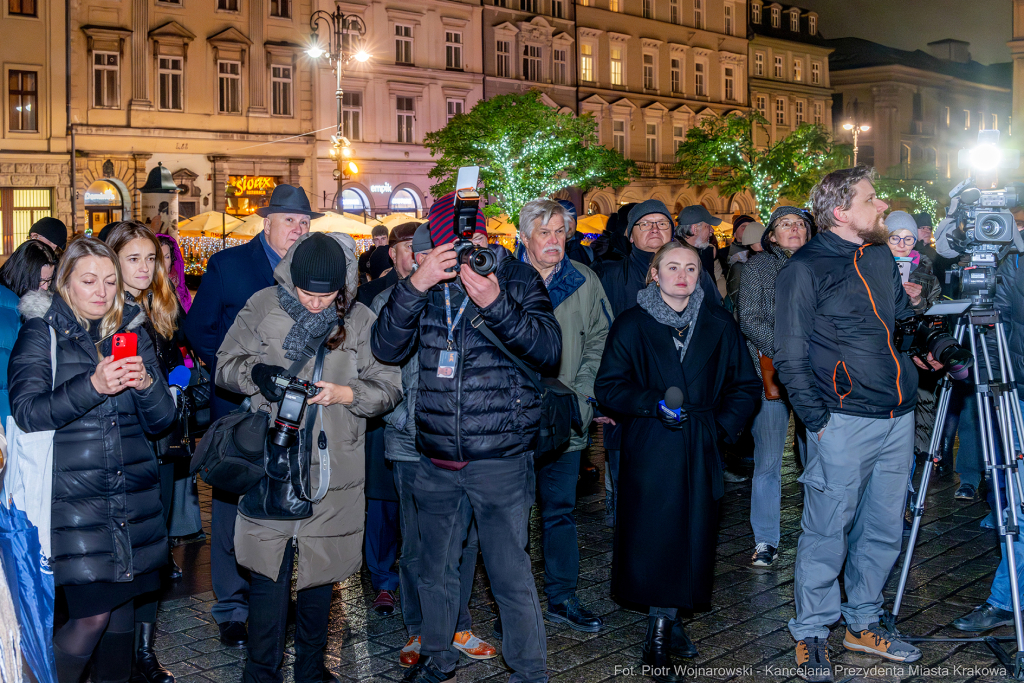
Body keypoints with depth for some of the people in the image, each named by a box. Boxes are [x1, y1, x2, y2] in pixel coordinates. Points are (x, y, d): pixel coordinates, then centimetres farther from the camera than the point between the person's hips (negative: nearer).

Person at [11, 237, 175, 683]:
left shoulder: (132, 332, 12)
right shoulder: (41, 333, 2)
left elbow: (161, 419, 10)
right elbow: (27, 412, -12)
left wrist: (146, 384, -11)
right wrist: (93, 385, -24)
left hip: (135, 499, 4)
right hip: (74, 499, -4)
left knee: (124, 613, 7)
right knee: (93, 615, -10)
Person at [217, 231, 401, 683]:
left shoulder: (361, 320, 0)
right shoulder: (263, 307, -1)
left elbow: (389, 385, 2)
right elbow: (225, 365, 5)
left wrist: (345, 393, -15)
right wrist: (257, 373, -16)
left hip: (332, 471, 1)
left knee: (320, 571, 12)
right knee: (269, 572, -1)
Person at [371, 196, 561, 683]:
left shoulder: (517, 278, -4)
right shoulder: (427, 284, 5)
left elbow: (549, 351, -14)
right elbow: (386, 349, -5)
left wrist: (497, 304, -28)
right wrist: (414, 287, -19)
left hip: (500, 458, -4)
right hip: (436, 459, 4)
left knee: (510, 576, 0)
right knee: (435, 570, 18)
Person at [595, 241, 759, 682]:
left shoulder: (719, 324, 10)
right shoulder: (632, 325, 3)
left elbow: (745, 384, 16)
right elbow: (608, 386, -1)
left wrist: (724, 425, 2)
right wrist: (654, 403, -15)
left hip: (701, 448, 3)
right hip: (650, 449, -2)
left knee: (693, 535, 3)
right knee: (654, 534, -6)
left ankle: (663, 627, 18)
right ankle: (664, 627, 7)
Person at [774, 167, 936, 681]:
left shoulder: (881, 258, 14)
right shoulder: (804, 271, -7)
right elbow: (789, 359, -8)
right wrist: (818, 419, -13)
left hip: (897, 417, 7)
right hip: (844, 422, -7)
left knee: (884, 530, 13)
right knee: (826, 533, -1)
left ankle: (862, 624, 28)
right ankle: (811, 634, 13)